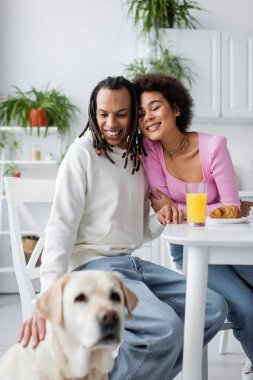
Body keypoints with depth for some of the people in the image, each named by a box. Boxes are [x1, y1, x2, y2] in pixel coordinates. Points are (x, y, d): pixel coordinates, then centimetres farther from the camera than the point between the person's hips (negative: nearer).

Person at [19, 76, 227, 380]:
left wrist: (160, 220, -5)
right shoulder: (83, 153, -8)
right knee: (166, 327, -29)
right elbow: (61, 226, -16)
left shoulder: (137, 159, 14)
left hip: (132, 263, 8)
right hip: (93, 265, -8)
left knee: (214, 307, -1)